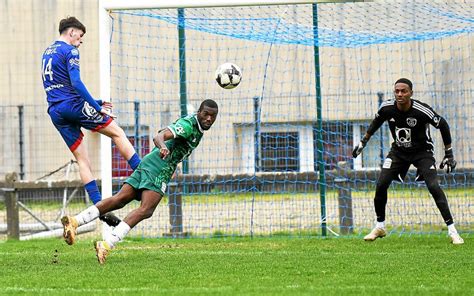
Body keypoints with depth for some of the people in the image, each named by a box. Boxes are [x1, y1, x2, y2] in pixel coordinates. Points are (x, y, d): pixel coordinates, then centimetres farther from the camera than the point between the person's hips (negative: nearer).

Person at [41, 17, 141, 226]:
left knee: (82, 159, 5)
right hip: (74, 106, -8)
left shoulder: (47, 53, 20)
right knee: (117, 133, 5)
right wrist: (97, 106, -17)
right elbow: (76, 83, -19)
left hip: (55, 112, 8)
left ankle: (99, 206, -1)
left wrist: (94, 102, 24)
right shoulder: (69, 51, -7)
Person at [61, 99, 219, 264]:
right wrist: (163, 147, -46)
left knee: (120, 200, 0)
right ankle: (107, 245, -35)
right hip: (159, 167, -10)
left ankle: (74, 221, -10)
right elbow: (159, 137, -26)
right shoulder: (188, 124, -11)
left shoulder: (198, 129, 19)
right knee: (145, 210, -23)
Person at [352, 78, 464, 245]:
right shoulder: (387, 108, -15)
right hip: (398, 151, 4)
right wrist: (363, 142, 14)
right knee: (381, 185, -8)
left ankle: (452, 230, -14)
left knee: (433, 186, -20)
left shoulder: (421, 111, -27)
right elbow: (376, 123, 9)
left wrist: (449, 154, -10)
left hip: (422, 151, -4)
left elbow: (443, 125, -13)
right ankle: (380, 227, 12)